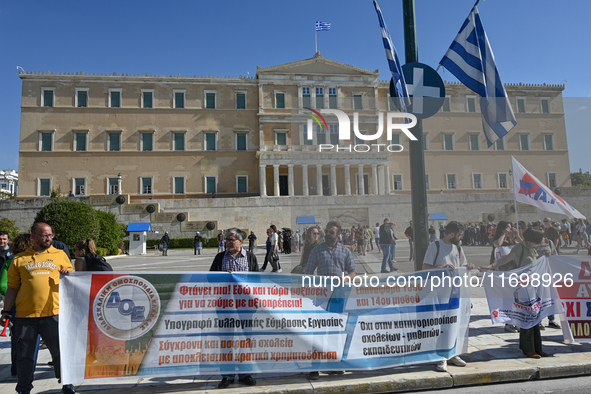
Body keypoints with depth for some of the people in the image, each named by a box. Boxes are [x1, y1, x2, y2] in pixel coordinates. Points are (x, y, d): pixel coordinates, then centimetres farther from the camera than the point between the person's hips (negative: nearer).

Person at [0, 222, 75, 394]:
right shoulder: (20, 259, 9)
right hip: (24, 315, 1)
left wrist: (68, 276, -11)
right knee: (24, 355, 11)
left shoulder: (60, 255, 9)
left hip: (53, 313, -1)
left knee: (60, 352, 5)